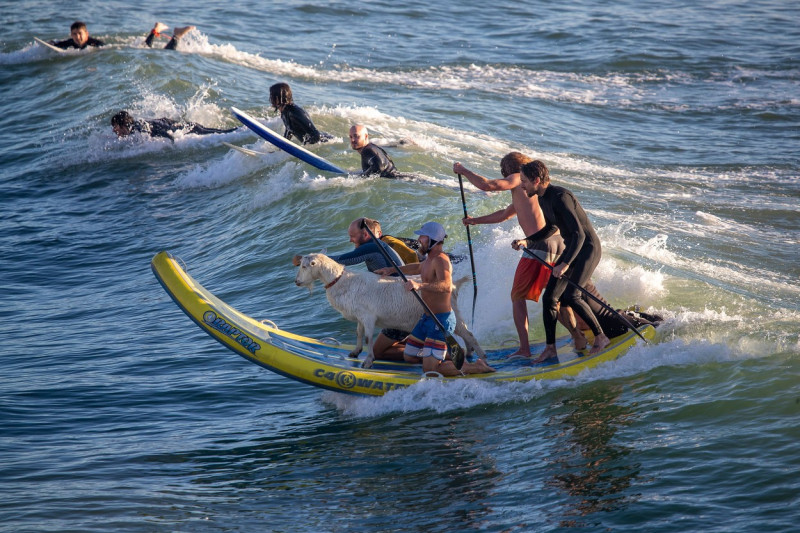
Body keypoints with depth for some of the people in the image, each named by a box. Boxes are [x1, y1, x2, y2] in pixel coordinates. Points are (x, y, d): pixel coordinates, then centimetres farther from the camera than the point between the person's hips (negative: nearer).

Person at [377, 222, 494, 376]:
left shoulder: (440, 259, -19)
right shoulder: (430, 259, 13)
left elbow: (447, 286, -37)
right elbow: (418, 267, 38)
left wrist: (420, 285, -48)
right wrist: (392, 270, 41)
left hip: (441, 319, -10)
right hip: (427, 317, 10)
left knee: (430, 369, -16)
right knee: (409, 356, 20)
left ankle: (478, 367, -5)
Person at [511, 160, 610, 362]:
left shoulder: (560, 198, -25)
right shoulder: (542, 198, 5)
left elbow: (579, 234, -28)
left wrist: (565, 264, -34)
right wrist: (527, 241, 7)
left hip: (588, 248, -9)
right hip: (571, 249, 9)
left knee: (570, 296, -22)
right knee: (549, 298, 4)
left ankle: (600, 337, -7)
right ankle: (550, 348, 13)